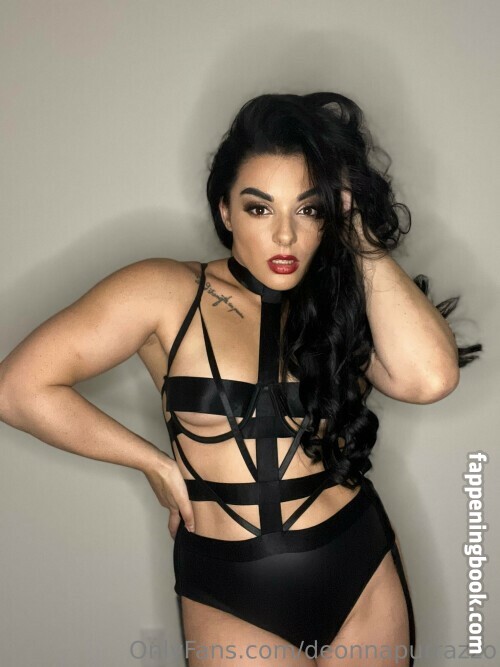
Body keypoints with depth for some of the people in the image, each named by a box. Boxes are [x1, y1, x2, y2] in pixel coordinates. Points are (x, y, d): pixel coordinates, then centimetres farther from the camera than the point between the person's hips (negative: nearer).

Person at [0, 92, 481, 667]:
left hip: (362, 578, 3)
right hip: (230, 598, -2)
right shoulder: (168, 293, -11)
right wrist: (157, 464, -9)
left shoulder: (347, 301, -2)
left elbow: (430, 377, -22)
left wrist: (365, 241, -14)